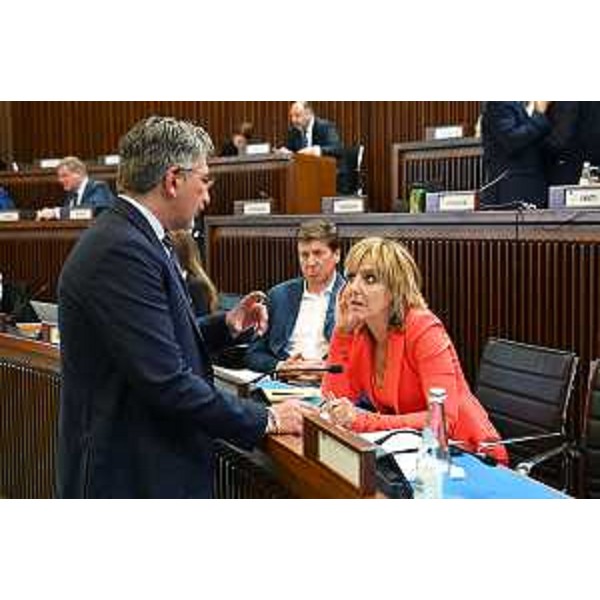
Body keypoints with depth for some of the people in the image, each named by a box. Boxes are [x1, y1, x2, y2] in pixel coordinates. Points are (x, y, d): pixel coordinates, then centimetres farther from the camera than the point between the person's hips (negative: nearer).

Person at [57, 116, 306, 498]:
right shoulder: (121, 251, -23)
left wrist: (227, 326, 3)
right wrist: (265, 420, -18)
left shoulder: (130, 240, 8)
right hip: (129, 478, -10)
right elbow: (165, 382, -26)